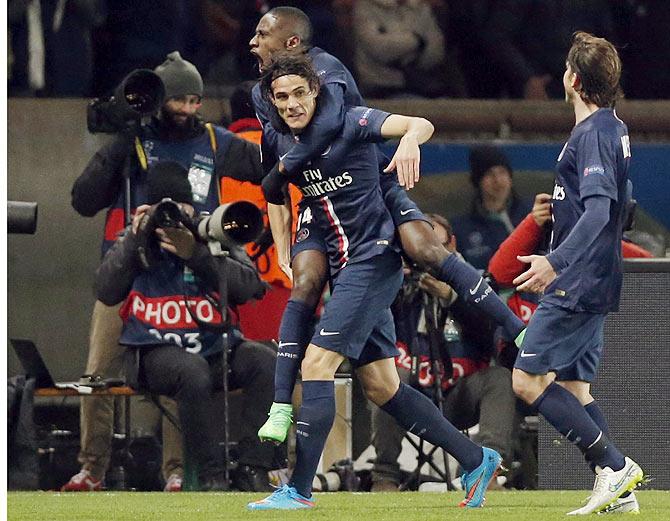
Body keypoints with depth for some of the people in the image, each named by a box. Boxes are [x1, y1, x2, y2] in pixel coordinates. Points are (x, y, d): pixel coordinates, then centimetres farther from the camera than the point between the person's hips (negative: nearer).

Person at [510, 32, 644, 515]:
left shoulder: (593, 135, -16)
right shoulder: (614, 128, 15)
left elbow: (598, 210, -27)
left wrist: (555, 261, -35)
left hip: (579, 282, -10)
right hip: (594, 283, 10)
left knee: (528, 380, -11)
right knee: (574, 387, 10)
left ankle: (615, 465, -14)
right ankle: (617, 490, 3)